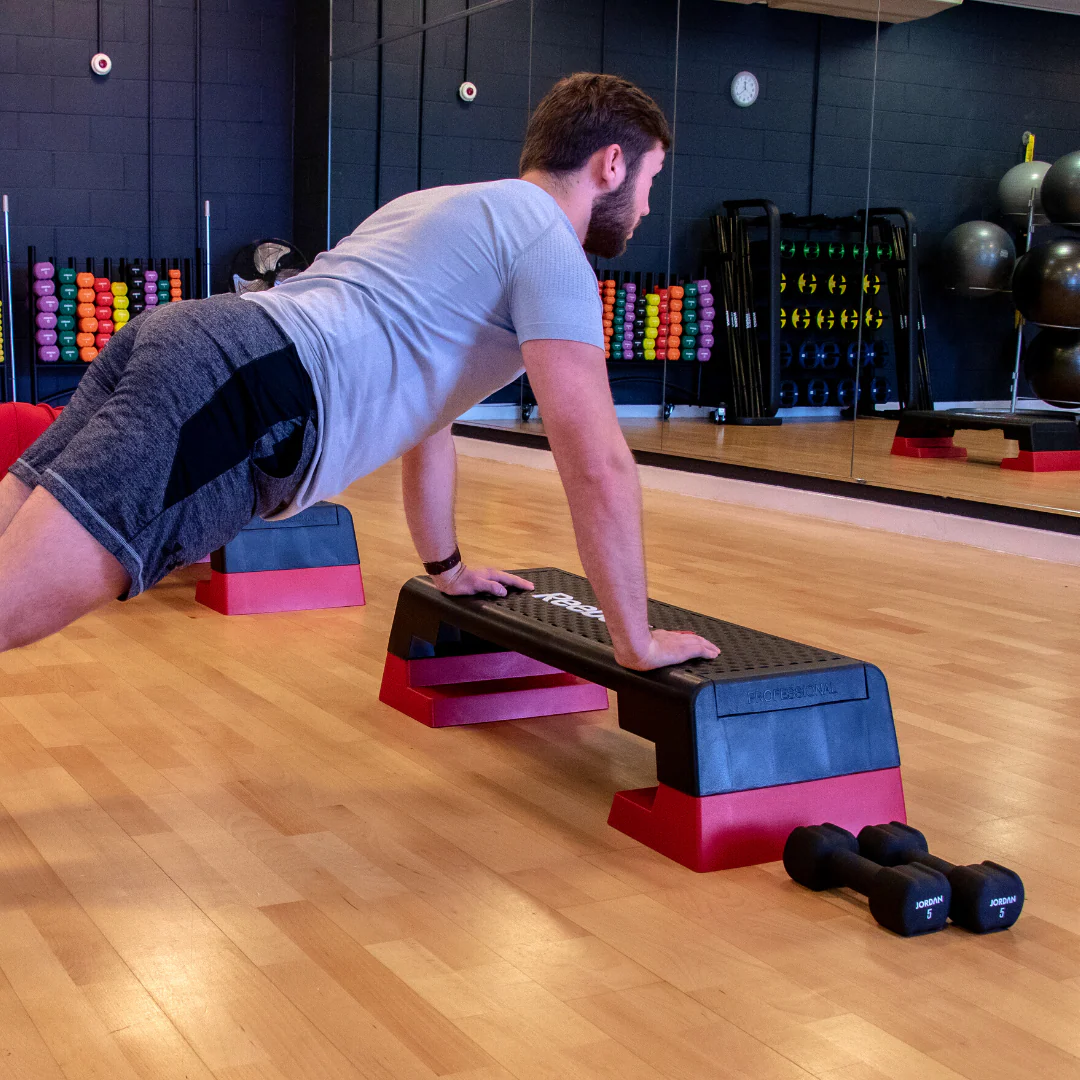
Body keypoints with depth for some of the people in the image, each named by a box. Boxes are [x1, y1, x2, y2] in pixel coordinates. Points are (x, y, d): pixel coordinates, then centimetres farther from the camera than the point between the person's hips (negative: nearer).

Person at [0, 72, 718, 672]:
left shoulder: (445, 207, 33)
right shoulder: (550, 246, 5)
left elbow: (422, 409, 40)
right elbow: (598, 465, -3)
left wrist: (449, 569, 47)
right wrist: (637, 643, 7)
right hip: (247, 394, -9)